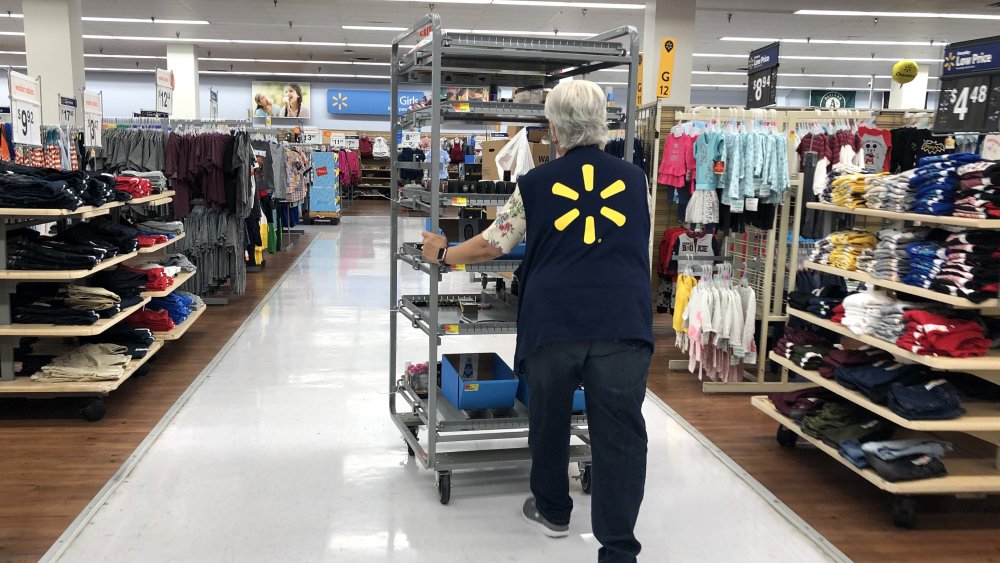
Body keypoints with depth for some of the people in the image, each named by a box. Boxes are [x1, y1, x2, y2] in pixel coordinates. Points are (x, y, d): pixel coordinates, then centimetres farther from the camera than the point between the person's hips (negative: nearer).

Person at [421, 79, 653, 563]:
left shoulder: (535, 185, 5)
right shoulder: (633, 178, 10)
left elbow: (490, 246, 12)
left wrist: (442, 254, 30)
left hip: (553, 320, 0)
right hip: (623, 322, 0)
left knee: (549, 420, 20)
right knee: (619, 434, 3)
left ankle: (552, 511, 38)